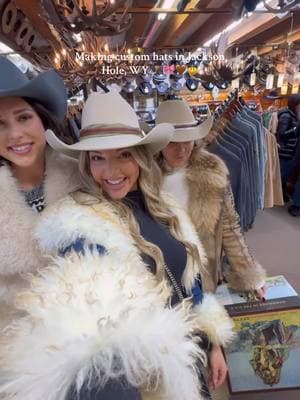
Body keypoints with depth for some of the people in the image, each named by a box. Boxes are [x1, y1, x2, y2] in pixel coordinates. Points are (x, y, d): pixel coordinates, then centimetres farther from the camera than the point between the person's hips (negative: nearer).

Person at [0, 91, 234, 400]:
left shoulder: (165, 211, -2)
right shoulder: (79, 224, -22)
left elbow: (187, 279, 6)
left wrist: (213, 342, 10)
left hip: (183, 354, 7)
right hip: (134, 372, -6)